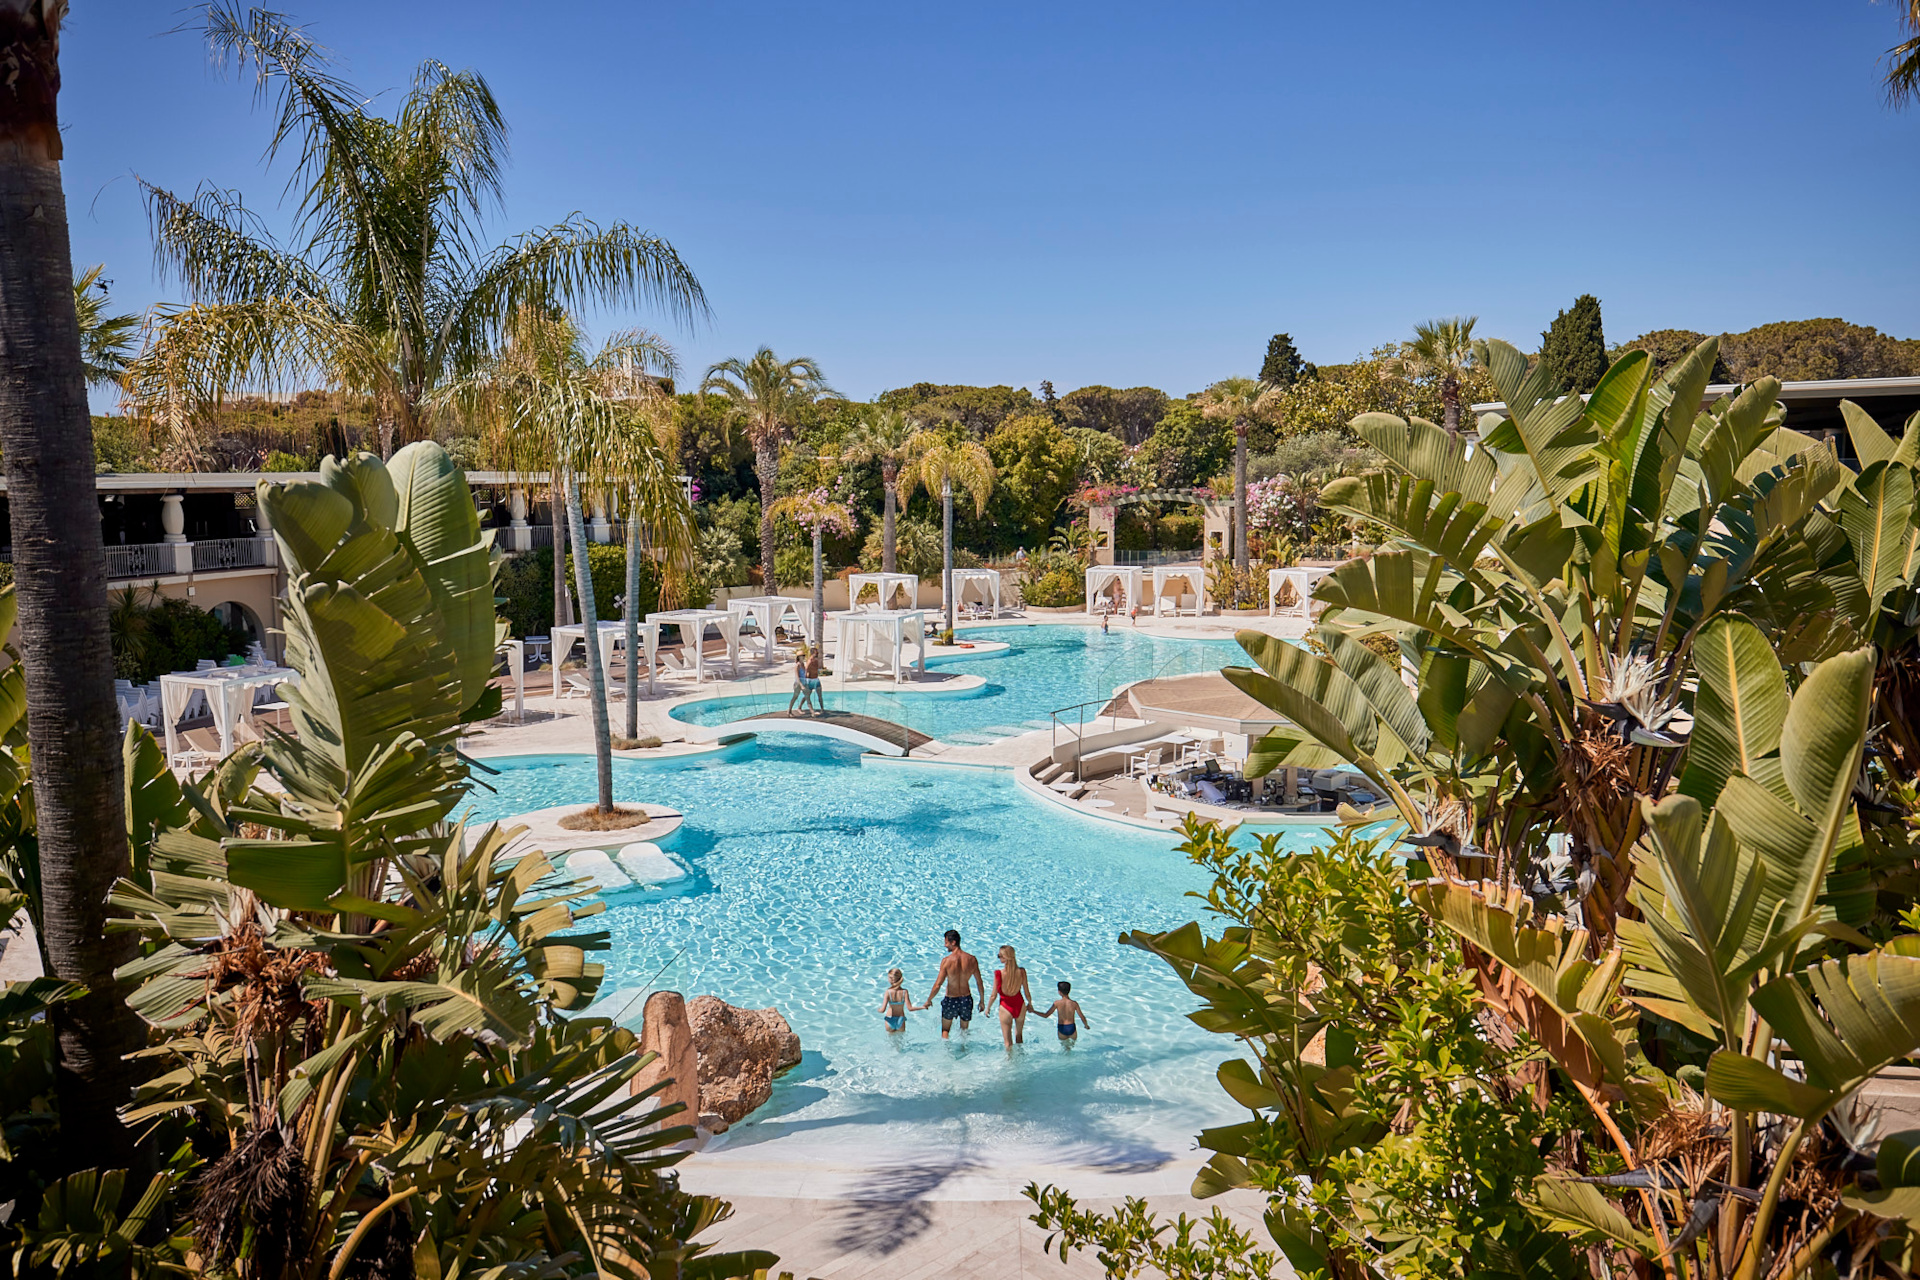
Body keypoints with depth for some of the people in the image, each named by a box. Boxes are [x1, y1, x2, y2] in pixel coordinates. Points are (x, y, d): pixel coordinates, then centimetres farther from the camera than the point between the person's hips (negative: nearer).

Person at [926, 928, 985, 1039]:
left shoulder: (946, 961, -19)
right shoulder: (971, 959, -9)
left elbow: (937, 985, -17)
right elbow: (980, 982, -1)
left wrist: (929, 1000, -1)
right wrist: (982, 1001, 13)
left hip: (951, 1000, -3)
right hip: (966, 999, 3)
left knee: (945, 1030, 19)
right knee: (964, 1030, 25)